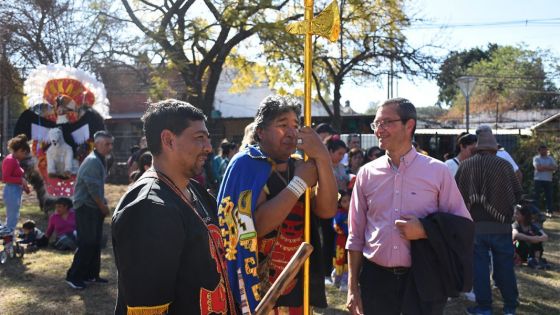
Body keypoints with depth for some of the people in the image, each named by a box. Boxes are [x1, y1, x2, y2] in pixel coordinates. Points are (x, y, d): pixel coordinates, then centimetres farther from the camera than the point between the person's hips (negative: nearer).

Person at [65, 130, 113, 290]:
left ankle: (91, 274, 22)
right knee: (87, 244, -7)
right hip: (86, 207, -10)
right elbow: (93, 189, -21)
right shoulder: (92, 161, -18)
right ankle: (73, 276, 2)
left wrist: (103, 205, 10)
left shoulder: (101, 160, 13)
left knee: (96, 243, 13)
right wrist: (103, 207, -10)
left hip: (95, 207, 10)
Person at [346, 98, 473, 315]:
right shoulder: (366, 174, 1)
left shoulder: (437, 171, -4)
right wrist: (353, 288, 5)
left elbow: (462, 224, 2)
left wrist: (425, 230, -15)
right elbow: (355, 235, 6)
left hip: (422, 281, -1)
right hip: (375, 278, 2)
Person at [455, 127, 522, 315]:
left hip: (475, 224, 0)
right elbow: (517, 194, 0)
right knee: (504, 265, 11)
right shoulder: (504, 165, -6)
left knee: (479, 265, 8)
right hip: (501, 224, 0)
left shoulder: (465, 166, -4)